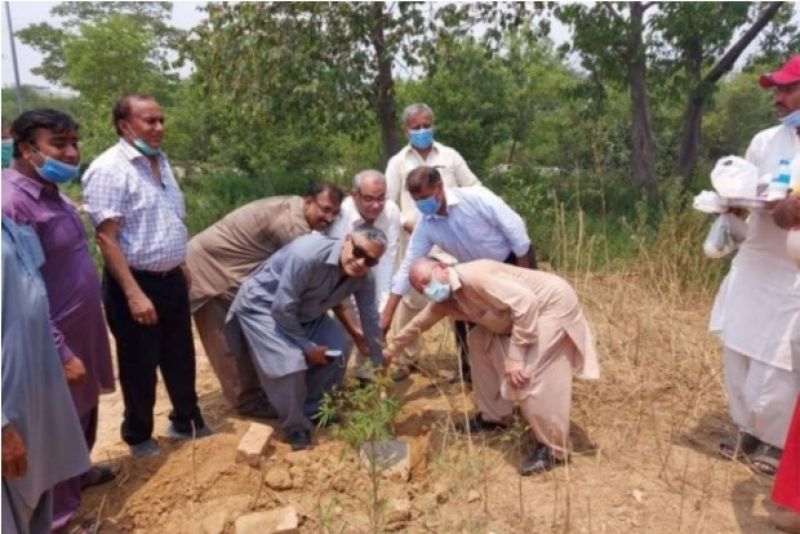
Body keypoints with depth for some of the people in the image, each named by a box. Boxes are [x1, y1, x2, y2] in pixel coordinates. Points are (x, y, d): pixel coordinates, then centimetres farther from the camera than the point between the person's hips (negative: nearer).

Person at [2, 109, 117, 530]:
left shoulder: (51, 193, 6)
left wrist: (80, 343, 17)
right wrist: (61, 353, -22)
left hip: (82, 331, 9)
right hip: (55, 342, -9)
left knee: (84, 414, 25)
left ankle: (77, 473, 48)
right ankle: (57, 514, 28)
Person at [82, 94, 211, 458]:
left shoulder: (160, 161, 9)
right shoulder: (109, 170, -17)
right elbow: (106, 238, -21)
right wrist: (133, 293, -25)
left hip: (171, 279, 8)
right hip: (136, 283, -7)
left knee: (180, 358, 19)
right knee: (140, 366, 9)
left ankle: (187, 422, 37)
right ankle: (139, 437, 30)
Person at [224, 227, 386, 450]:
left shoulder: (364, 279, -17)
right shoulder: (308, 255, -39)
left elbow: (371, 321, -5)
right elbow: (282, 309, -32)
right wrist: (308, 347, -20)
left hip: (304, 311, 7)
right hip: (261, 305, -7)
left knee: (337, 350, -3)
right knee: (289, 362, -23)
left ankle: (311, 409, 20)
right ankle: (295, 426, 4)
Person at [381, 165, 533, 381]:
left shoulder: (475, 197, -32)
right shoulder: (425, 226, -17)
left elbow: (514, 227, -23)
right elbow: (408, 267, -15)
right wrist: (386, 315, -18)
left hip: (513, 258, -4)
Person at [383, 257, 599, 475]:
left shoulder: (474, 277, -28)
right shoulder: (445, 300, 1)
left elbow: (525, 302, -31)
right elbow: (418, 324, 18)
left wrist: (515, 357, -29)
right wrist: (391, 349, 28)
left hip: (554, 304, -9)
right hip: (526, 311, 9)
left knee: (525, 378, -17)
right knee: (479, 340, 12)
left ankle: (552, 448, 2)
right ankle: (494, 415, 23)